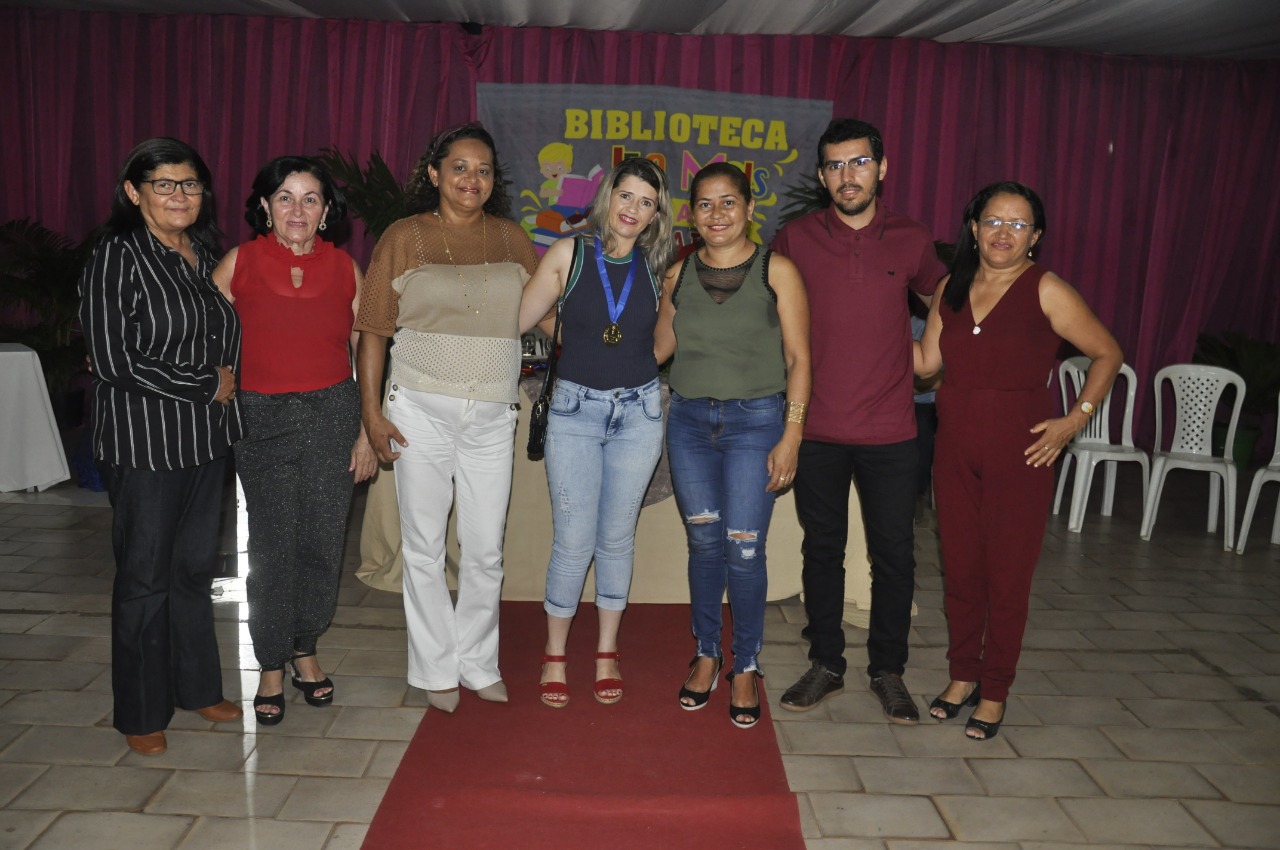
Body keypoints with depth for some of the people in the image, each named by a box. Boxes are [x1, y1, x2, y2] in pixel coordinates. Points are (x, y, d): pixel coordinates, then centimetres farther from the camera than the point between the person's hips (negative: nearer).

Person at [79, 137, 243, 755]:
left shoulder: (204, 254, 9)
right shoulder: (117, 258, -12)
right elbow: (112, 361, -18)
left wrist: (226, 378, 0)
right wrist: (205, 386, -14)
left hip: (206, 436, 7)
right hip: (144, 442, -6)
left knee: (196, 565, 15)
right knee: (146, 576, 4)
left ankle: (196, 686, 31)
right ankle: (141, 713, 20)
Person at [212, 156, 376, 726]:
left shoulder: (344, 268, 3)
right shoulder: (239, 264, -1)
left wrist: (367, 431, 4)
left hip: (333, 413, 1)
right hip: (263, 417, -1)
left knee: (323, 541, 6)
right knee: (273, 547, 2)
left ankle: (305, 651, 28)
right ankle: (271, 667, 20)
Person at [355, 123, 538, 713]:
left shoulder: (512, 240, 7)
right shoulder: (404, 238, 0)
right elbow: (372, 330, 0)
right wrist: (371, 411, -5)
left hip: (491, 417, 2)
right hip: (421, 413, -2)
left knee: (485, 550, 9)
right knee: (425, 548, 7)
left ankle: (478, 664, 27)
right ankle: (436, 670, 23)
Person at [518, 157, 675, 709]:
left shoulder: (657, 268, 3)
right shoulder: (569, 255, -3)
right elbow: (517, 320, -6)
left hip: (637, 413, 2)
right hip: (575, 409, -2)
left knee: (617, 537, 10)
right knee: (573, 542, 0)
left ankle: (607, 654, 26)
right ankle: (555, 656, 19)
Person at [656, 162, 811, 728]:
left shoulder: (776, 271, -2)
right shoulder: (679, 274, 8)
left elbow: (798, 359, -3)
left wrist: (791, 436, -9)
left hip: (755, 421, -3)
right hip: (689, 421, 3)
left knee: (744, 551, -4)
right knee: (704, 544, 9)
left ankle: (745, 667, 15)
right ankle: (706, 654, 27)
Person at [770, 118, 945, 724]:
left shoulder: (911, 241, 2)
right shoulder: (794, 239, -1)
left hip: (889, 431, 0)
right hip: (816, 429, 0)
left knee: (894, 554, 6)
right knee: (822, 550, 11)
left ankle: (888, 671, 24)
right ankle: (826, 665, 27)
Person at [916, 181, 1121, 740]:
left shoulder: (1046, 290, -7)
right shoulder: (951, 288, 7)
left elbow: (1108, 354, -1)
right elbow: (927, 360, 6)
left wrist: (1076, 419, -8)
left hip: (1019, 453, -4)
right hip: (956, 449, 4)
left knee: (1007, 578, 4)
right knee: (959, 570, 12)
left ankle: (994, 693, 20)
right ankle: (962, 676, 30)